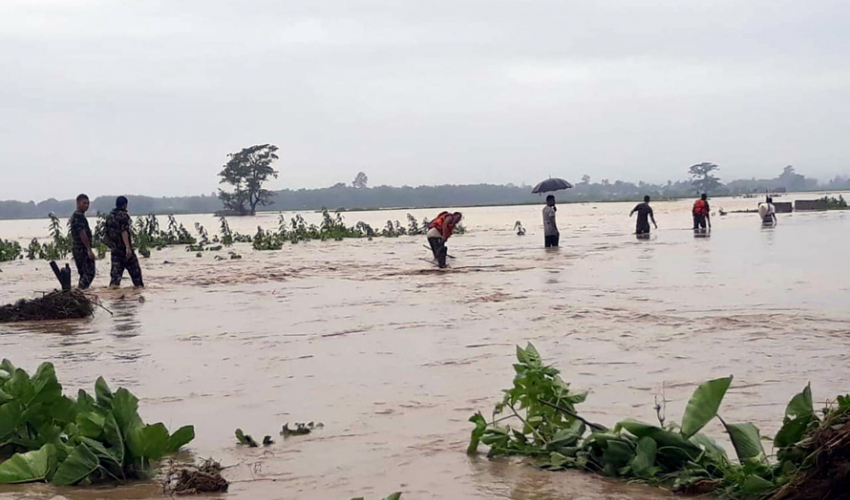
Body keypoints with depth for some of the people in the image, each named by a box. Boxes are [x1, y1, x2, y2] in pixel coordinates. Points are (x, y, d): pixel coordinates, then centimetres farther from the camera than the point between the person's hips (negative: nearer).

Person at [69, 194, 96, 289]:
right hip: (83, 249, -10)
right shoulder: (79, 217, -14)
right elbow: (82, 234, -21)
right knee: (89, 273, -13)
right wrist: (89, 250, -24)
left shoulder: (74, 216, 19)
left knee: (83, 274, 13)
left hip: (77, 249, 10)